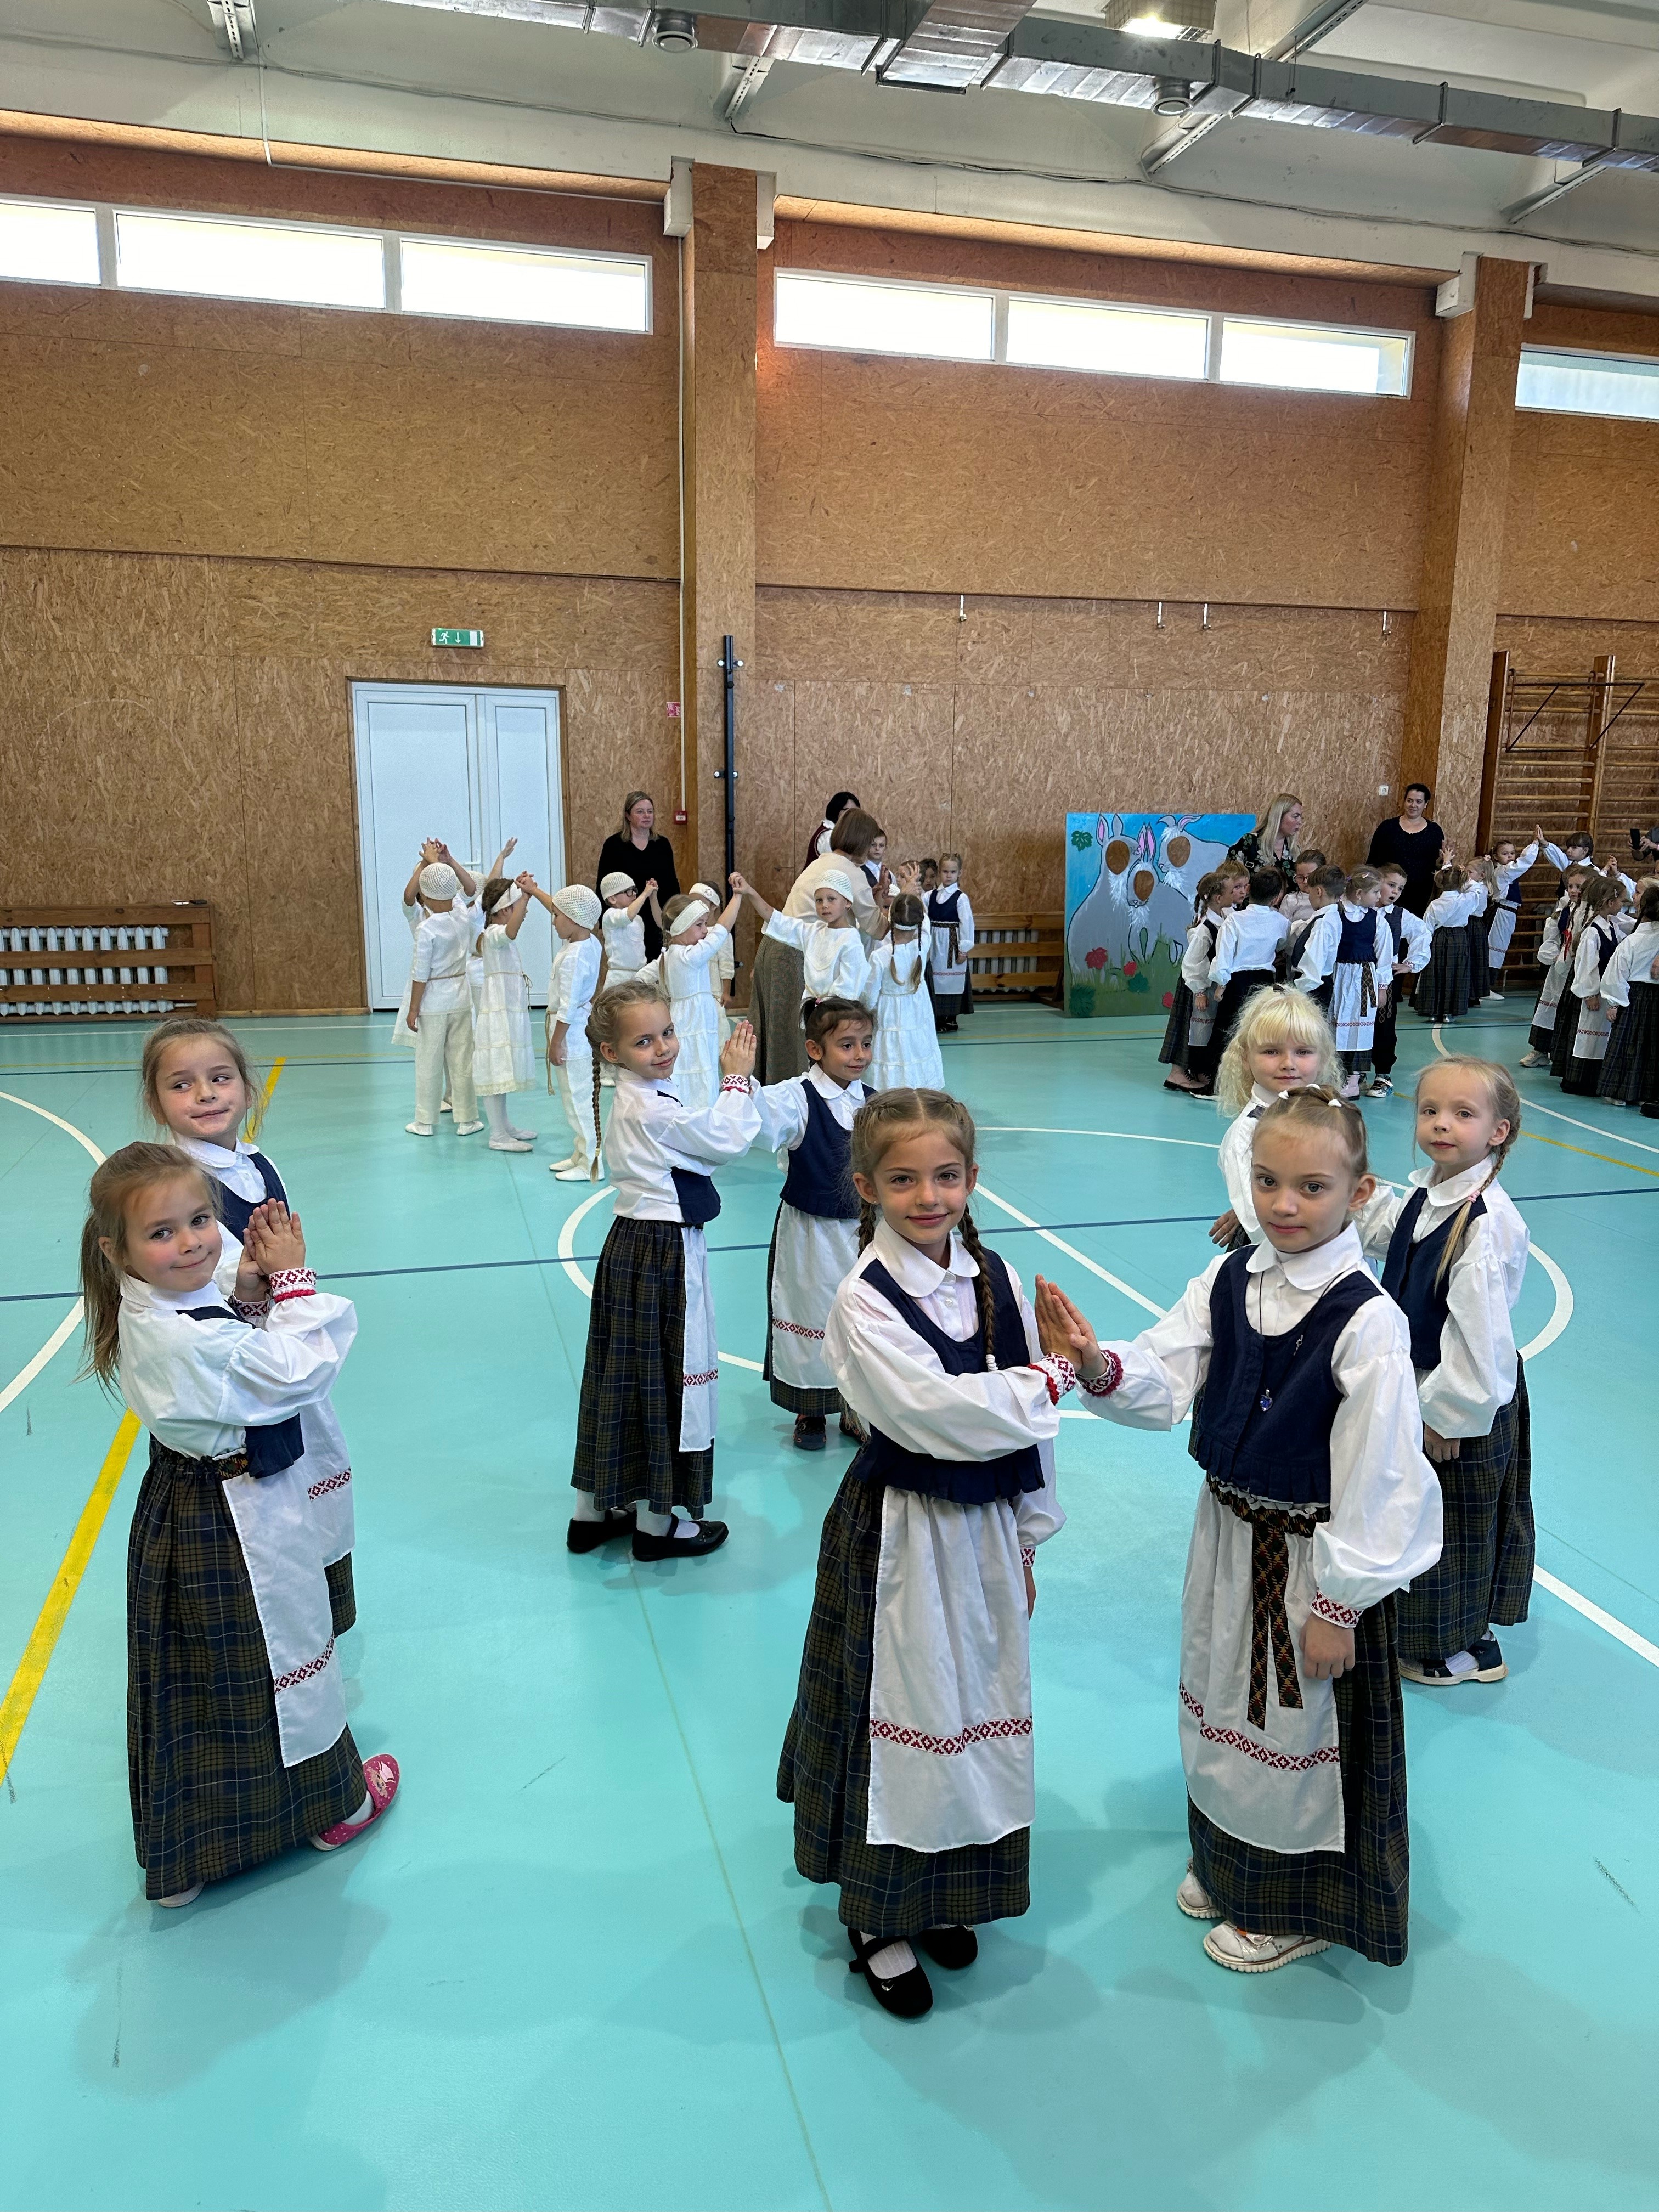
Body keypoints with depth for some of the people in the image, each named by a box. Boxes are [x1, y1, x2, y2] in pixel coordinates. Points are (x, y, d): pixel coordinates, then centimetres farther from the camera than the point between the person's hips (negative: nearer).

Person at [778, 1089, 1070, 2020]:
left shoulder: (998, 1278, -1)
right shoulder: (864, 1301, -19)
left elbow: (1030, 1421, 7)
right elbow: (942, 1414, -27)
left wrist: (1026, 1540, 10)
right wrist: (1046, 1384, -15)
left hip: (985, 1530, 6)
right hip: (901, 1536, -6)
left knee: (975, 1712, 18)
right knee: (900, 1717, 7)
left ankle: (944, 1895, 40)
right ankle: (881, 1923, 29)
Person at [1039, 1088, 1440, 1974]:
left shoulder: (1368, 1321, -24)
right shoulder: (1228, 1282, -6)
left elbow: (1376, 1477, -20)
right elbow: (1163, 1383, -7)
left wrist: (1339, 1605, -15)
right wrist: (1099, 1367, -29)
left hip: (1313, 1557, -6)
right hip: (1227, 1535, 6)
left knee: (1299, 1727, 14)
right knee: (1221, 1702, 25)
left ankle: (1298, 1905, 41)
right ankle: (1226, 1857, 52)